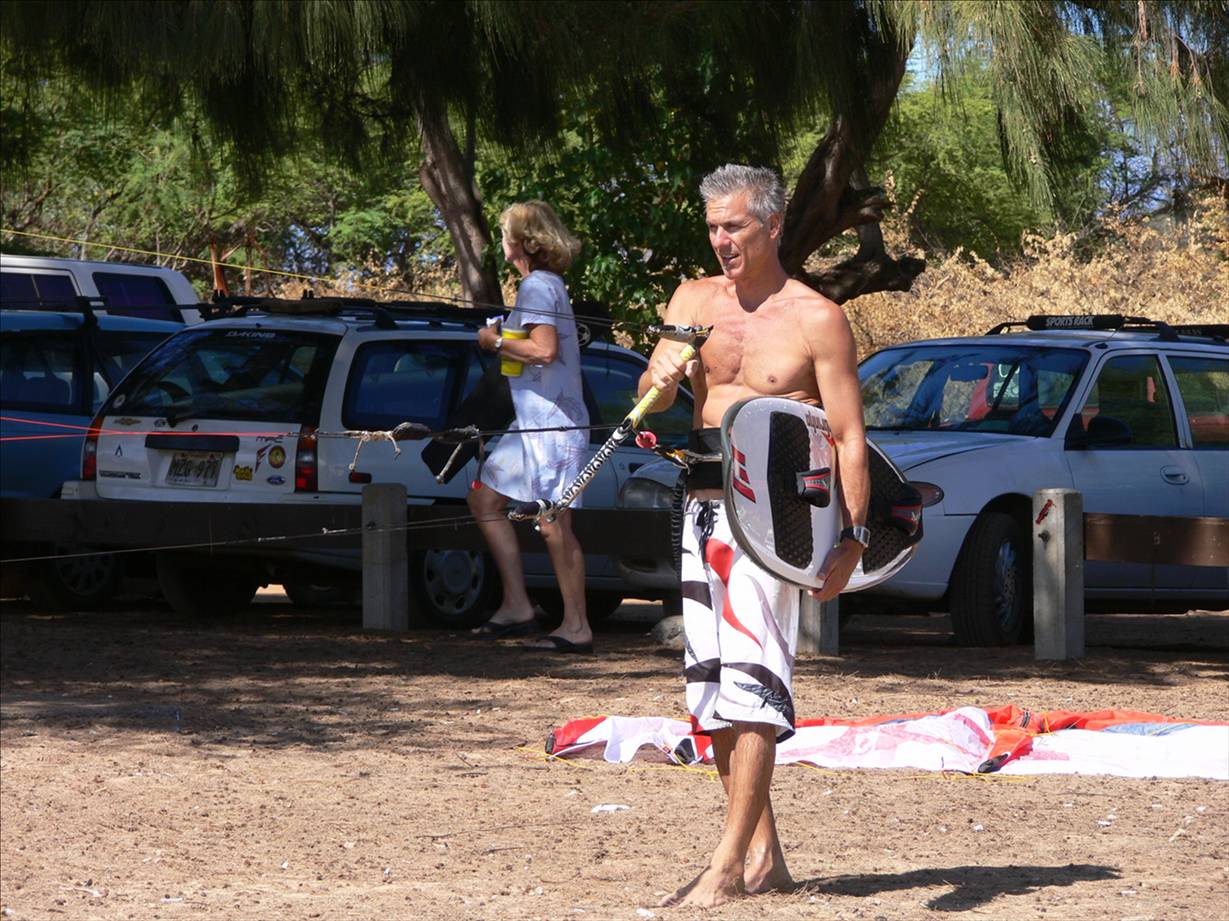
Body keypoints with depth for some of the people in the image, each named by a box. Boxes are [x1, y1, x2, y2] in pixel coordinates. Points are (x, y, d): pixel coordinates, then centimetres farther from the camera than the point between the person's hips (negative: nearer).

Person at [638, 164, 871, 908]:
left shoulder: (816, 319, -3)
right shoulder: (694, 301, 12)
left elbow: (849, 436, -6)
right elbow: (649, 407, 8)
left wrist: (852, 538, -15)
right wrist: (662, 379, -16)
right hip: (703, 511, 6)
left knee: (751, 679, -14)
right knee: (710, 689, 7)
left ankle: (729, 865, -16)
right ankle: (765, 853, 15)